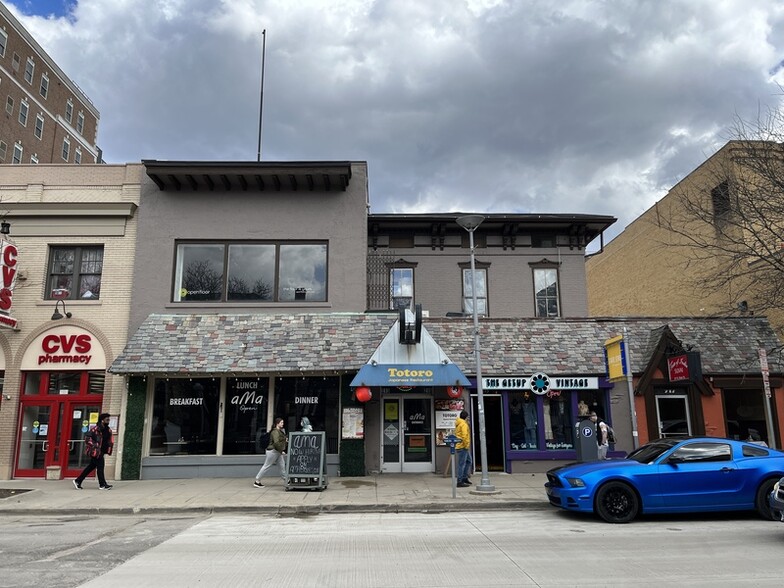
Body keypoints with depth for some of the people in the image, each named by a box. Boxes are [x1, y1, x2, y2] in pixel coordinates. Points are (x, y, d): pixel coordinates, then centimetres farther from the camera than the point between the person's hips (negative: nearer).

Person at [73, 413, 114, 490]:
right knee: (100, 466, -5)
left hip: (101, 451, 8)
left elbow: (110, 439, 21)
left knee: (91, 466, 14)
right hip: (96, 451, -8)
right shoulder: (96, 429, -15)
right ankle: (102, 484, 4)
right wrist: (93, 446, -22)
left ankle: (78, 481, 24)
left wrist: (109, 449, 9)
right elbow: (87, 437, -18)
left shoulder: (108, 430, 9)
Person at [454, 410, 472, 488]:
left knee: (468, 461, 20)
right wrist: (466, 445, -16)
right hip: (463, 447, -10)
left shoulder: (458, 424, 16)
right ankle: (459, 482, -5)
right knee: (462, 464, -7)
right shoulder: (463, 424, -15)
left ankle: (464, 478, 24)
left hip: (463, 447, 10)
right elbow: (464, 436, -24)